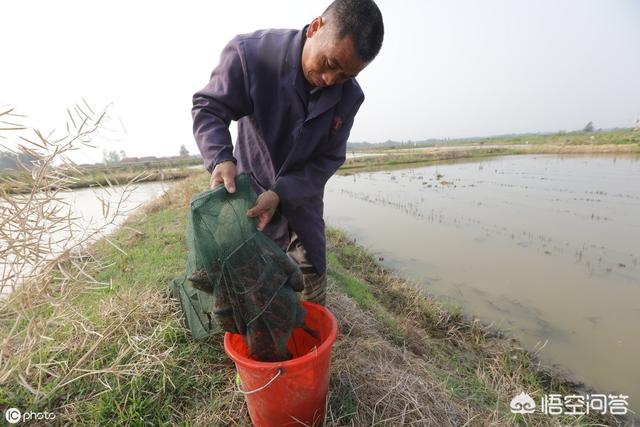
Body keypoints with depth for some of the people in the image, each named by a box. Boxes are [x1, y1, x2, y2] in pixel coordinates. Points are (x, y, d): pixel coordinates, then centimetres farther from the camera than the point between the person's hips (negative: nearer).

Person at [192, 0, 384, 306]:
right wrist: (220, 158, -33)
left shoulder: (348, 96, -12)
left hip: (303, 198, 4)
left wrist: (281, 194, -25)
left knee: (313, 286, 16)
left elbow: (327, 159, -11)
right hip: (251, 193, -3)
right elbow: (208, 108, -13)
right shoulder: (250, 54, -21)